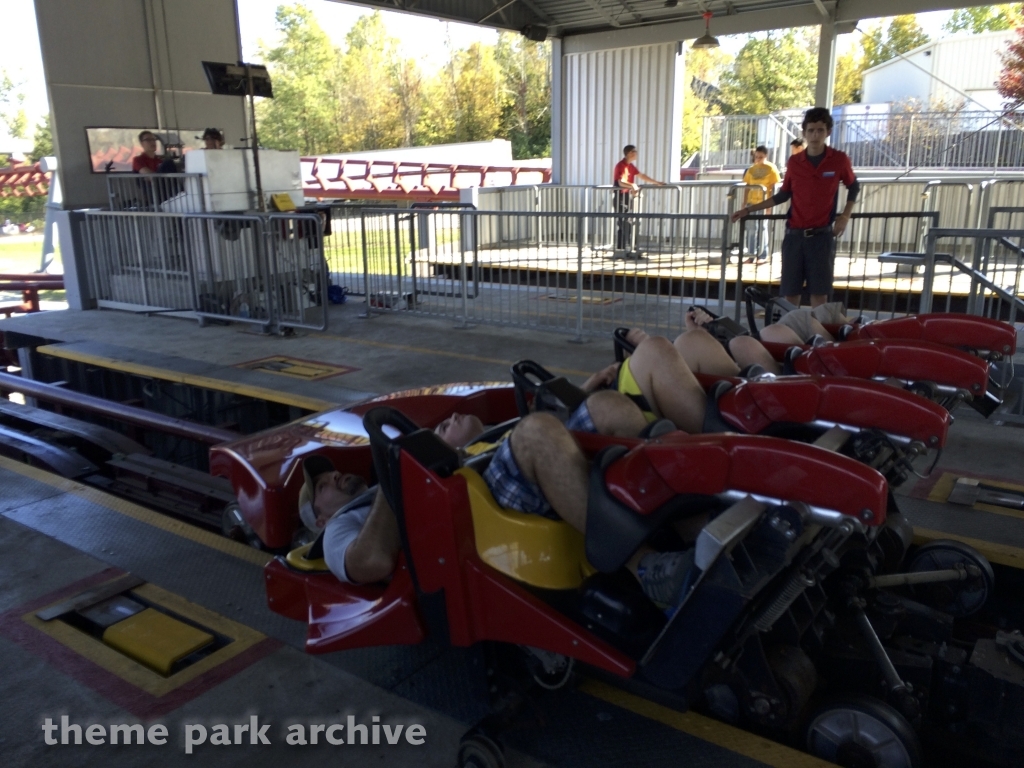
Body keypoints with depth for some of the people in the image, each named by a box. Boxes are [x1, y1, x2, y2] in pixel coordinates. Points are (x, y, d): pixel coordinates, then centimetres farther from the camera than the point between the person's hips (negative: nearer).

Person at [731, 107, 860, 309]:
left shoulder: (839, 160, -2)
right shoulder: (794, 162, 3)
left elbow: (854, 187, 14)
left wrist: (845, 216, 1)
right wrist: (749, 209, 11)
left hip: (822, 235, -2)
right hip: (794, 235, 2)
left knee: (819, 293, -1)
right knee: (790, 292, 3)